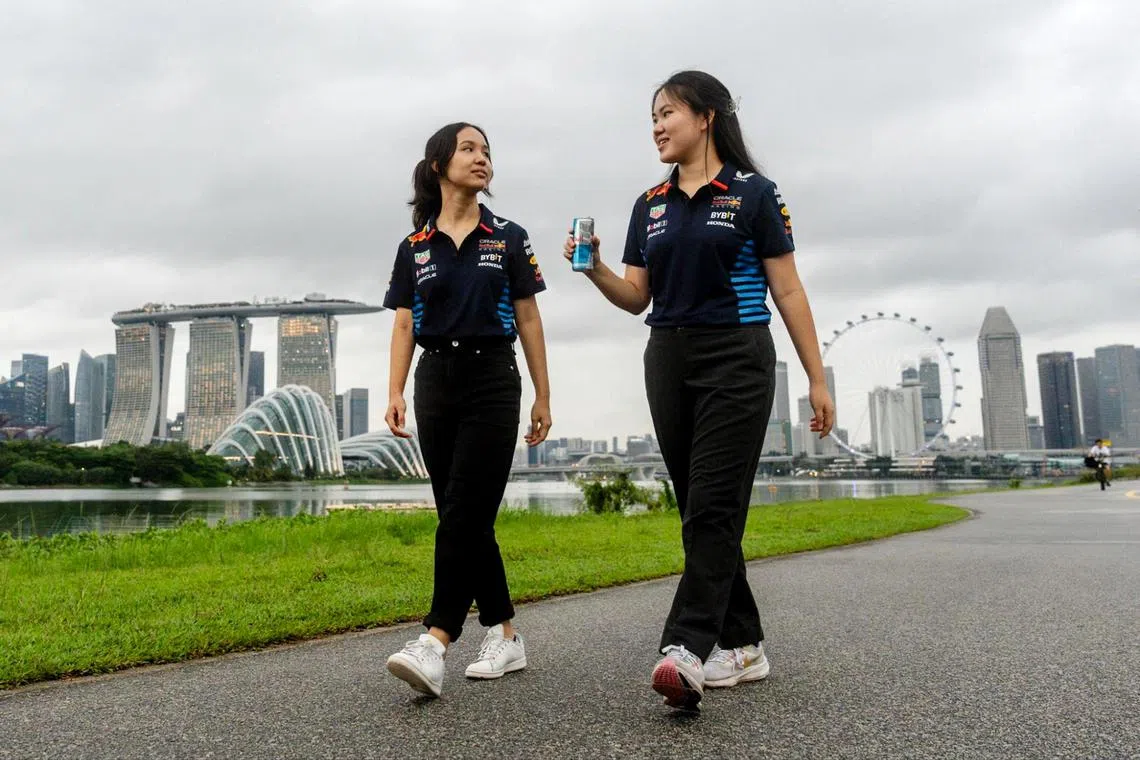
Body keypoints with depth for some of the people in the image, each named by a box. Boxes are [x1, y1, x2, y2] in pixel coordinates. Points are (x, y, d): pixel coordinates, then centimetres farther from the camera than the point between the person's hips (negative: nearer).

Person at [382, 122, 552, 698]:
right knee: (466, 518, 6)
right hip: (436, 383, 3)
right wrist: (395, 393, -6)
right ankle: (505, 636, 17)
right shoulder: (415, 247, 9)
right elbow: (404, 326, 7)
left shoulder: (508, 239, 5)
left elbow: (528, 320, 5)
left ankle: (435, 642, -15)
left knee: (464, 514, -12)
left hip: (492, 381, -3)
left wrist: (543, 396, 3)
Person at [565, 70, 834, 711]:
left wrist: (818, 380, -5)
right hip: (668, 361, 6)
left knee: (713, 505, -13)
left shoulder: (752, 194, -2)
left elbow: (787, 291, -3)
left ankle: (687, 649, -17)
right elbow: (636, 297, 12)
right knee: (699, 507, 7)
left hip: (737, 358, -6)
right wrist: (595, 270, -8)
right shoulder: (650, 206, 13)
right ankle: (743, 645, 17)